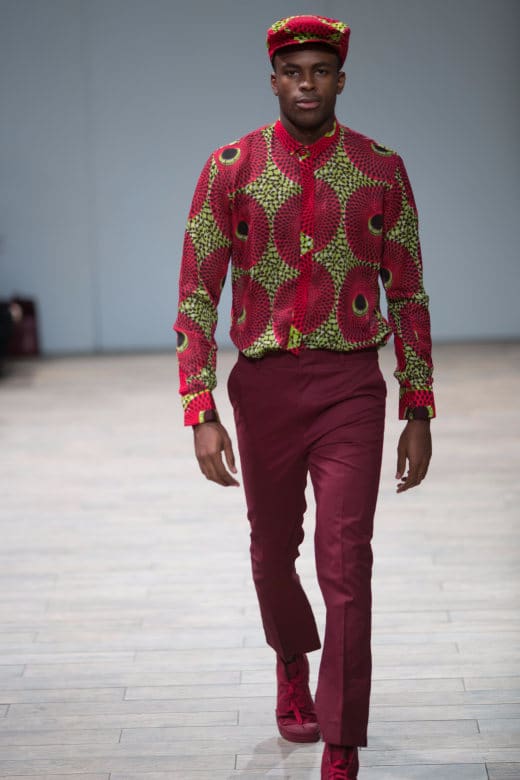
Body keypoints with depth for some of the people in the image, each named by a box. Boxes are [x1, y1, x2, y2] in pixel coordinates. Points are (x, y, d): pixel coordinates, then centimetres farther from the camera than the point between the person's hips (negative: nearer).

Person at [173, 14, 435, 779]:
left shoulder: (382, 170, 0)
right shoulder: (230, 169, -3)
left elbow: (408, 296, 6)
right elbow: (197, 299, -4)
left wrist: (419, 414, 3)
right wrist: (202, 416, -12)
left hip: (351, 387, -1)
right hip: (264, 386, 1)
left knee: (345, 564, -9)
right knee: (274, 553, 16)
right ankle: (293, 661, 49)